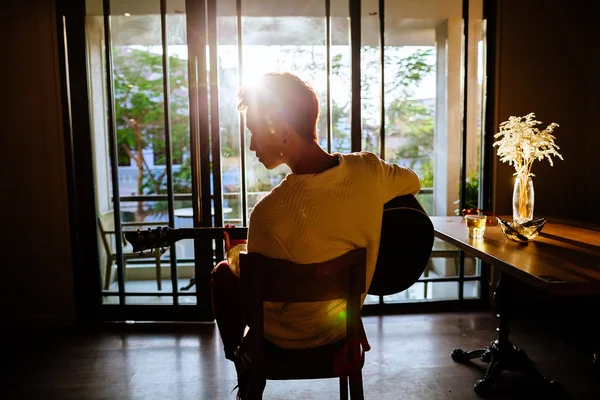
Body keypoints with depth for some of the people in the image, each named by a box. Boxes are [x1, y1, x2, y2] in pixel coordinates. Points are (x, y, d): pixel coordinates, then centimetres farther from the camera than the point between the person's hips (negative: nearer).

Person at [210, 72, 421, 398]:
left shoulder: (271, 213, -36)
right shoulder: (368, 169, -20)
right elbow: (412, 182, 4)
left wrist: (235, 252, 0)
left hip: (292, 333, -5)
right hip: (346, 316, 6)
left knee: (223, 273, 22)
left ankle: (243, 371, 37)